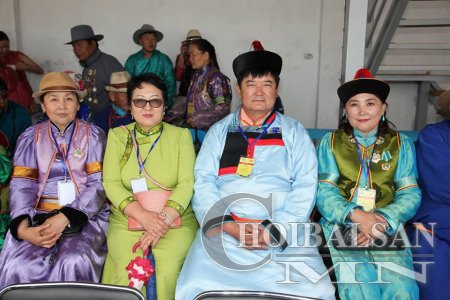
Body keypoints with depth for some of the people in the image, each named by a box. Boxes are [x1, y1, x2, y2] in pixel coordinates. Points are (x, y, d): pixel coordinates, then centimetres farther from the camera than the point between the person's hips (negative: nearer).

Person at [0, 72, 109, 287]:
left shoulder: (92, 135, 4)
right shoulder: (31, 137, 9)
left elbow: (99, 183, -4)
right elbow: (22, 185, 1)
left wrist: (67, 217, -19)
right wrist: (22, 227, -18)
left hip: (85, 215, -2)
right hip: (39, 215, 2)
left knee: (74, 263, -29)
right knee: (19, 266, -24)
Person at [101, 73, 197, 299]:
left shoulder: (181, 135, 5)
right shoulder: (117, 135, 9)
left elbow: (187, 182, -5)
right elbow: (111, 183, -2)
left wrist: (164, 219, -20)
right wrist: (143, 215, -17)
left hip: (176, 220, 0)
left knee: (168, 270, -25)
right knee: (128, 272, -25)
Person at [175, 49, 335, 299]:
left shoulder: (294, 132, 10)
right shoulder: (219, 131, 12)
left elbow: (305, 187, 1)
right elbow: (203, 182, 3)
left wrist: (275, 231, -11)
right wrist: (228, 225, -11)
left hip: (284, 231, 0)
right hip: (224, 230, 1)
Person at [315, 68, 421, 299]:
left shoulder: (401, 144, 11)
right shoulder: (330, 143, 7)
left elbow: (410, 194, 3)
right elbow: (324, 192, -1)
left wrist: (382, 221, -15)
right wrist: (356, 215, -18)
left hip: (387, 229, 2)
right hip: (341, 226, -1)